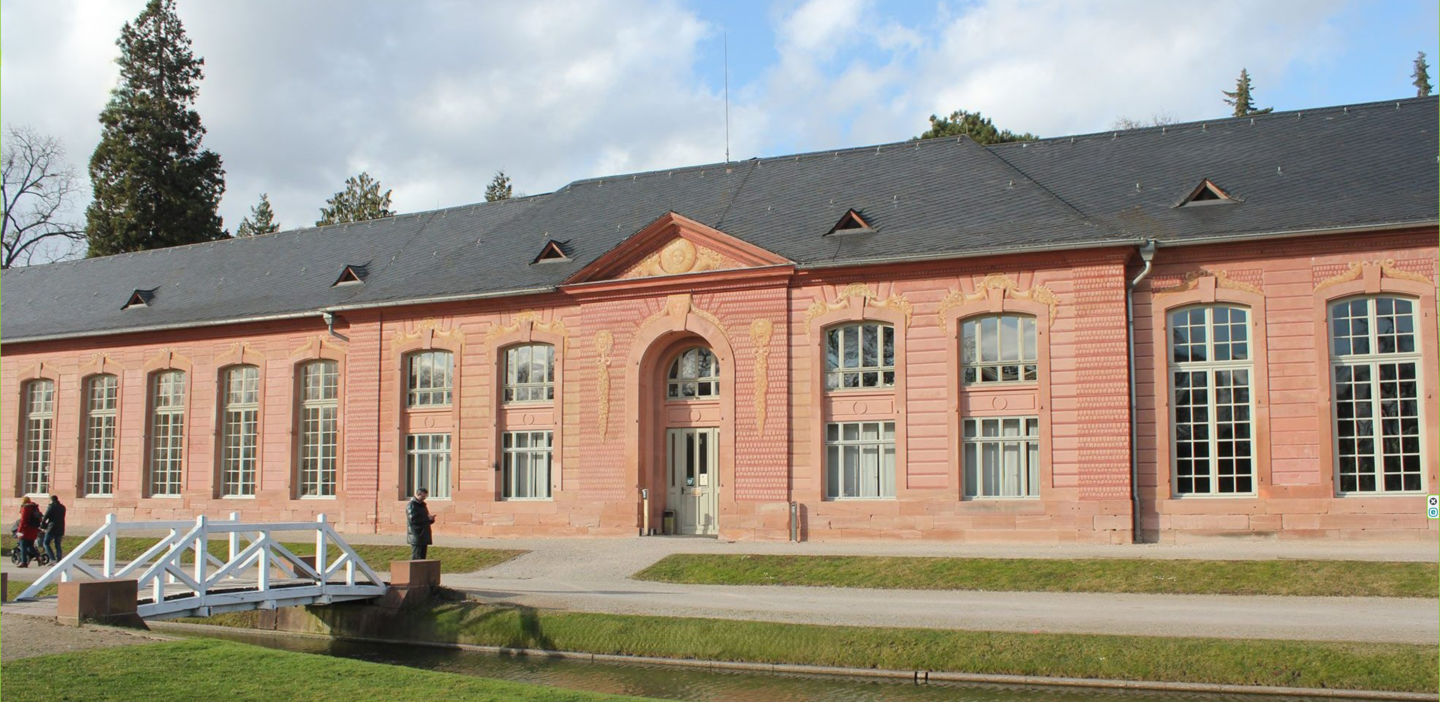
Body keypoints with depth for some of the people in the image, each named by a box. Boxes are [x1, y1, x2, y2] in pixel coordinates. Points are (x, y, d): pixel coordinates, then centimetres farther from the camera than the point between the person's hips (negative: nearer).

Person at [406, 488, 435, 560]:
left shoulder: (422, 505, 19)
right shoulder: (411, 505, -9)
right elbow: (413, 519, -20)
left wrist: (431, 519, 2)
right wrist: (427, 518, -17)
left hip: (424, 537, 9)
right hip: (416, 536, -9)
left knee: (422, 557, 9)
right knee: (416, 558, -10)